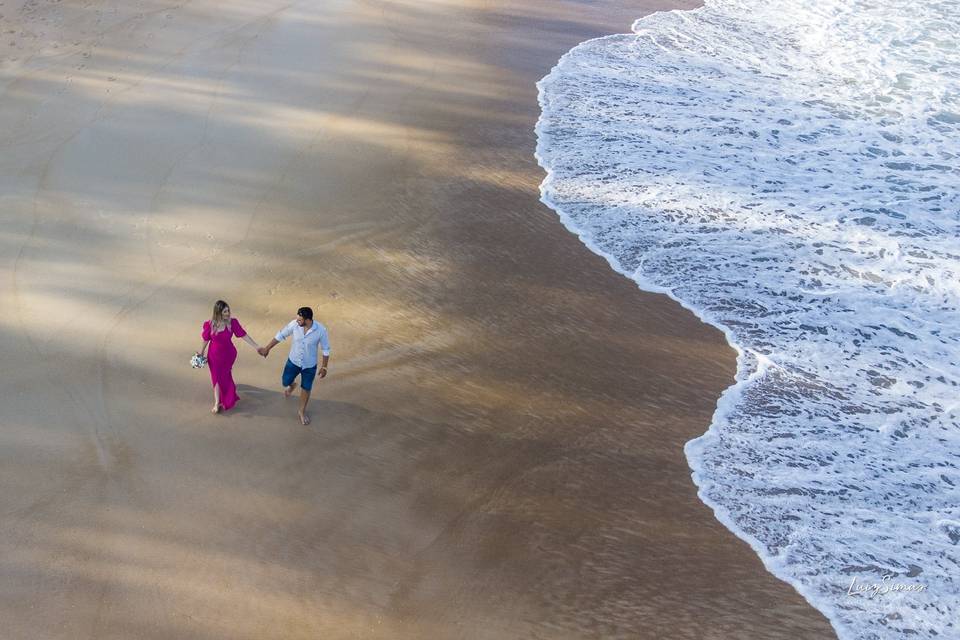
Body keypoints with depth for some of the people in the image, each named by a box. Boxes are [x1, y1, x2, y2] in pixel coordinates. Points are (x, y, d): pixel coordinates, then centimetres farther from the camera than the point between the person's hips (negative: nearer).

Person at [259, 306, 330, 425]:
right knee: (285, 382, 19)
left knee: (306, 388, 14)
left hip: (309, 365, -2)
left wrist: (324, 367, -8)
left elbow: (325, 349, -14)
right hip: (293, 361, 2)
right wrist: (267, 348, 2)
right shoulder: (294, 324, -23)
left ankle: (302, 411, 40)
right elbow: (280, 335, -6)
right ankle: (292, 385, 58)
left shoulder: (320, 330, -29)